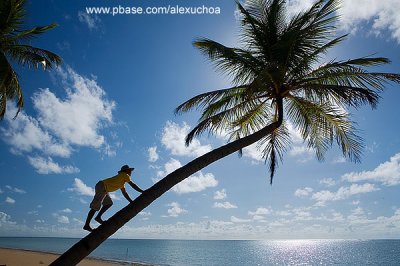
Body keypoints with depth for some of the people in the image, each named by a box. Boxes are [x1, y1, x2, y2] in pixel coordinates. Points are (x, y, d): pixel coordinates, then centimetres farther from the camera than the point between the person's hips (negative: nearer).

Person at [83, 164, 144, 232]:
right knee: (95, 207, -7)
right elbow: (133, 185, -7)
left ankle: (98, 217, 12)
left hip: (103, 188, 10)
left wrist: (132, 202, 17)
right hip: (101, 186, -10)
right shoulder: (124, 175, -3)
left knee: (109, 203, 14)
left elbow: (124, 193, 23)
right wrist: (142, 192, -2)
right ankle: (86, 225, -2)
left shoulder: (122, 182, 23)